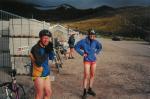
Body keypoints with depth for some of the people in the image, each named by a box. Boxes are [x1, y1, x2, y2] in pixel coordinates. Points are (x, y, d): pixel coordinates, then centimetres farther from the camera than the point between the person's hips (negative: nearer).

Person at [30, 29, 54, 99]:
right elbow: (39, 62, -28)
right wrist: (47, 52, -26)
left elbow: (51, 57, -1)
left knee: (48, 93, 14)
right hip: (38, 74, -7)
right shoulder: (35, 48, -19)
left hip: (46, 73, 7)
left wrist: (51, 48, -13)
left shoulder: (46, 47, 2)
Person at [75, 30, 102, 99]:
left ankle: (90, 89, 25)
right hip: (87, 61, -4)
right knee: (86, 76, -7)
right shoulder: (83, 41, -13)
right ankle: (85, 91, 4)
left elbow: (100, 47, 18)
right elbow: (76, 47, -5)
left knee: (92, 75, 10)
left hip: (93, 61, 5)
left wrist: (96, 53, 6)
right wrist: (82, 53, -9)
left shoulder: (95, 42, -2)